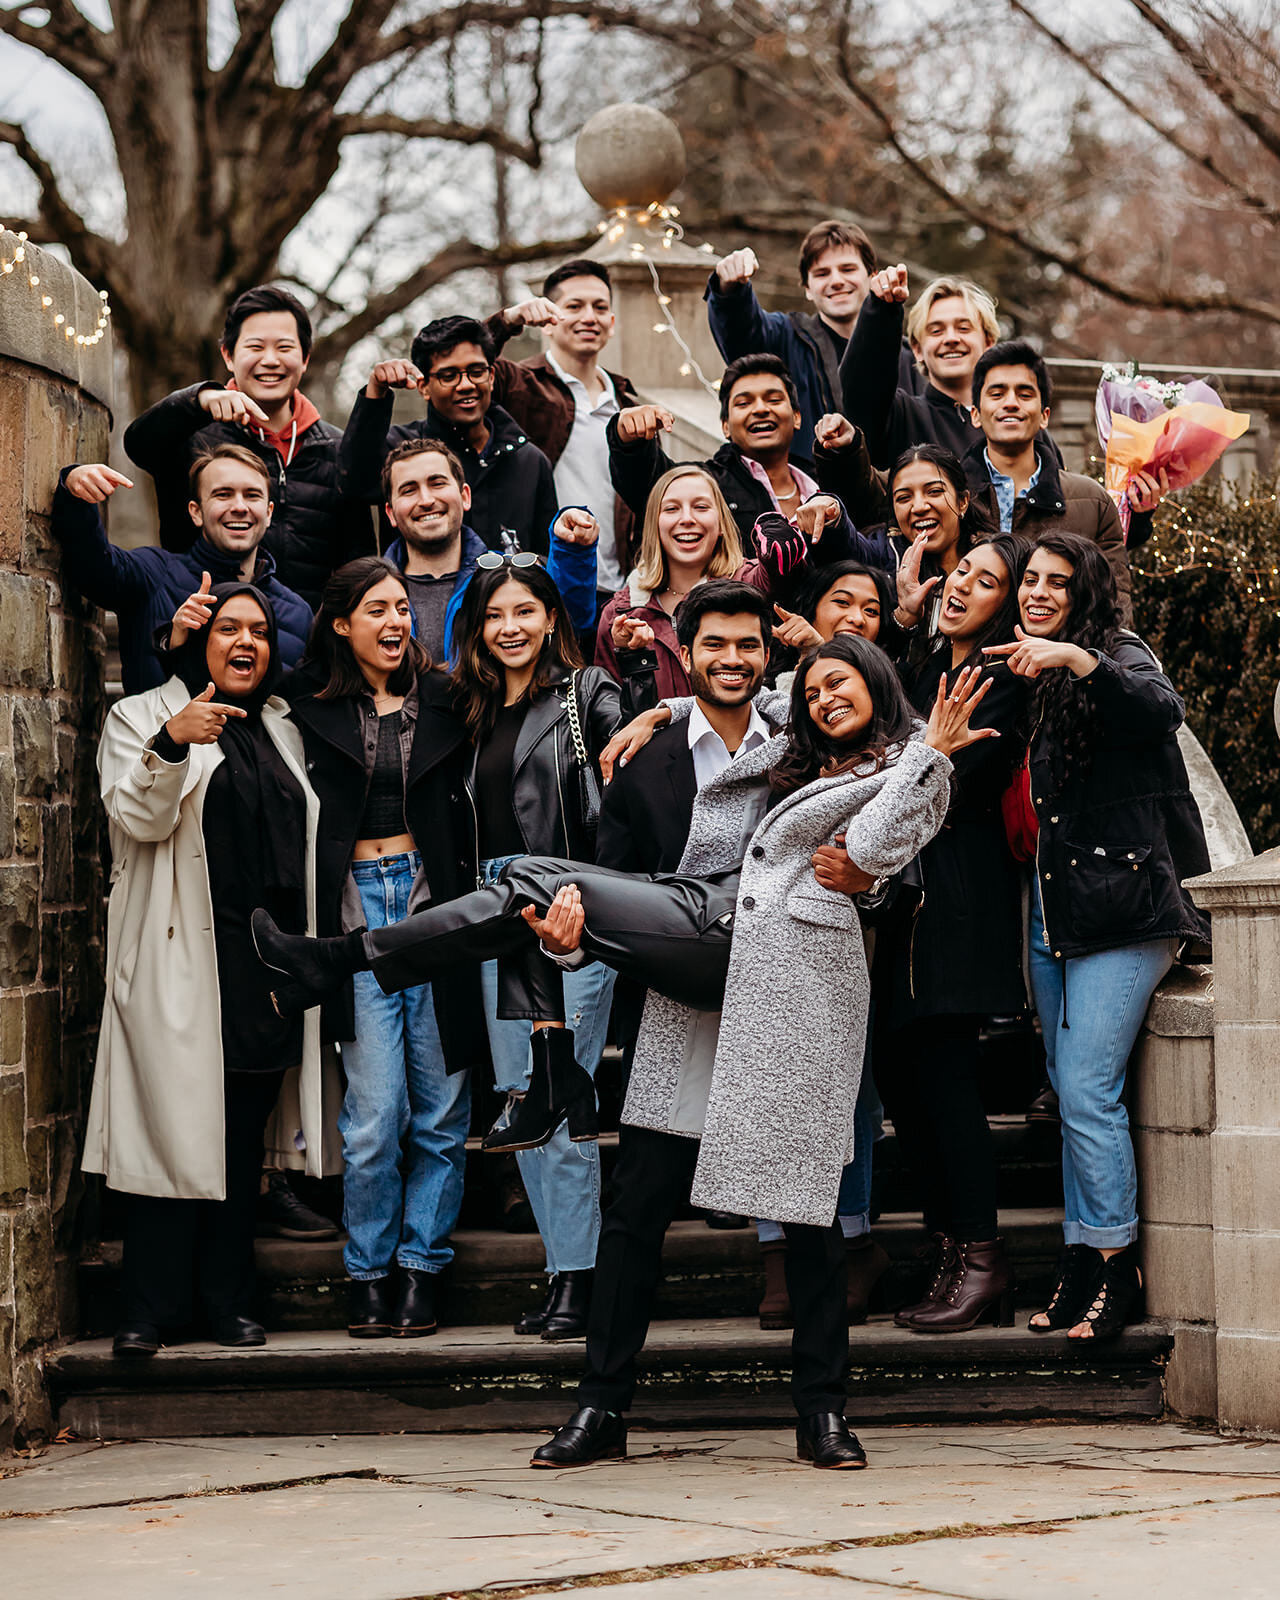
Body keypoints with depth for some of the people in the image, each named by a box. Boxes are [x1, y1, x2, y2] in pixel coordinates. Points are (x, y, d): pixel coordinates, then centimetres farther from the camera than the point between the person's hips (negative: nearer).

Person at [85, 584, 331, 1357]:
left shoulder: (281, 728, 20)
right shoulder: (141, 717, 5)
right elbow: (138, 815, -11)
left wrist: (302, 952, 14)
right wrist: (171, 745, -28)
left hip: (268, 964, 5)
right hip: (181, 966, -5)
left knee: (243, 1135, 6)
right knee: (175, 1128, -8)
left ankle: (229, 1300, 13)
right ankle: (151, 1308, -3)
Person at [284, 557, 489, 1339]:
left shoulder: (445, 700, 8)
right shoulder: (309, 705, 7)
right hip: (358, 902, -1)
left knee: (442, 1108, 3)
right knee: (376, 1112, -5)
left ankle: (422, 1265, 14)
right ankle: (369, 1269, 10)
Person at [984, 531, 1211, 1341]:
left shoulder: (1119, 654, -5)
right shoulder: (1034, 684, 15)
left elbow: (1162, 708, -29)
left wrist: (1078, 659, -37)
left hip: (1124, 906, -7)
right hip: (1054, 909, 8)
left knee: (1087, 1090, -11)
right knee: (1071, 1091, 8)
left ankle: (1118, 1266, -3)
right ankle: (1082, 1267, 12)